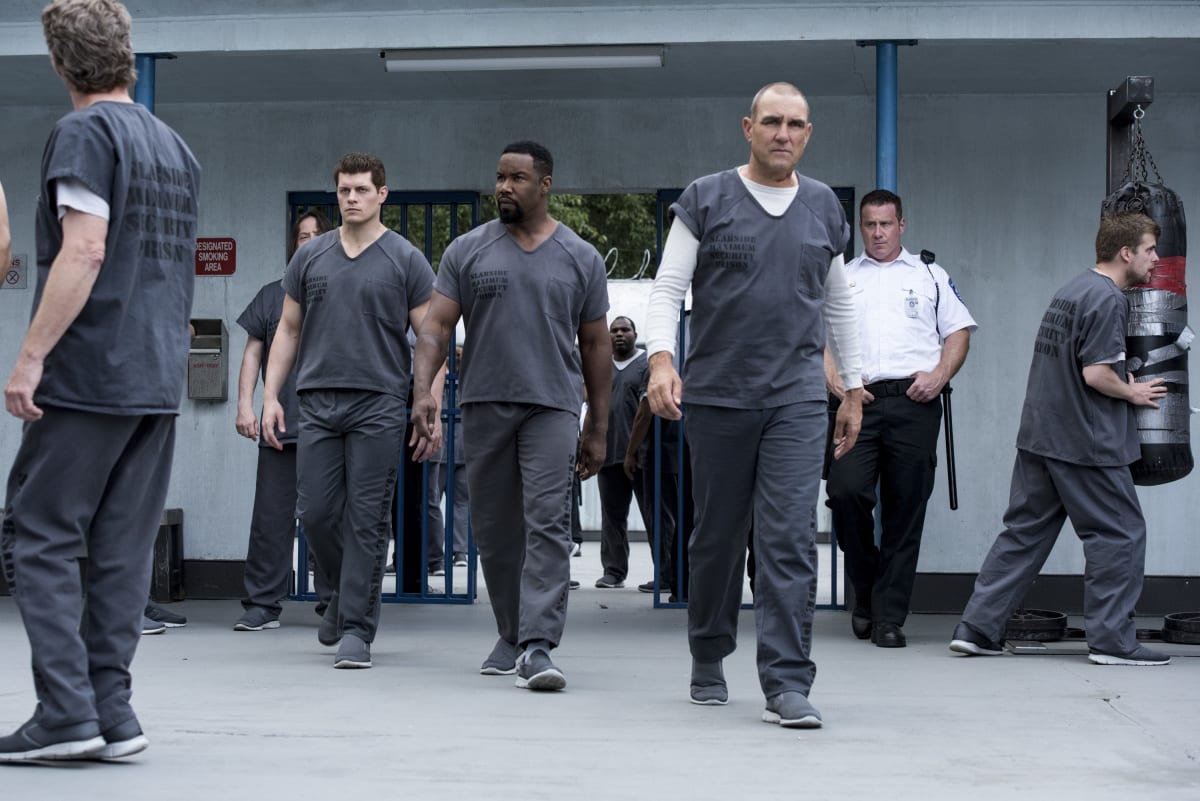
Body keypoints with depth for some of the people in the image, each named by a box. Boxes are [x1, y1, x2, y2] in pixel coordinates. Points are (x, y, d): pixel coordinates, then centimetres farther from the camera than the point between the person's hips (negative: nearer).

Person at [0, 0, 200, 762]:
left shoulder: (84, 132, -7)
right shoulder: (177, 147, 17)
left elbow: (85, 251, -17)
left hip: (89, 376, -7)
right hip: (161, 382, 7)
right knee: (123, 549, 7)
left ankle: (67, 712, -7)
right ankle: (112, 712, 7)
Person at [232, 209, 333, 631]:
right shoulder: (273, 295, 15)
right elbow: (253, 353, 14)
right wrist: (245, 403, 2)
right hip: (280, 422, 1)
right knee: (272, 517, -1)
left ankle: (334, 601, 7)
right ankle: (262, 604, 4)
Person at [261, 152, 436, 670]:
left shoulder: (405, 260, 3)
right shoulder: (310, 257, 12)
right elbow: (288, 330, 15)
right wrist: (271, 395, 5)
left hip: (379, 404, -3)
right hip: (319, 403, 3)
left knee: (367, 520, -3)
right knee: (316, 514, 2)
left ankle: (356, 628, 2)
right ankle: (344, 594, 27)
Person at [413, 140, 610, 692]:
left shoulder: (580, 258, 7)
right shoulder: (467, 251, 8)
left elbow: (596, 346, 10)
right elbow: (437, 325, 3)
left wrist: (597, 429, 7)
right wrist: (423, 389, -14)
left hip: (552, 406, -2)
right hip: (485, 405, 2)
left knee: (547, 524, -13)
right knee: (494, 529, 8)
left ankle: (538, 647, -18)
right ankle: (511, 636, 23)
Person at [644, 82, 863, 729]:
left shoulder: (824, 208, 13)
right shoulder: (706, 201, 3)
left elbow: (838, 304, 20)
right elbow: (668, 286, -2)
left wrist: (853, 390, 18)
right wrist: (661, 359, -18)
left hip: (797, 400, 1)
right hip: (717, 395, -1)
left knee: (790, 540, -9)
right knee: (717, 538, 9)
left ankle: (787, 686, -9)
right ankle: (708, 660, 29)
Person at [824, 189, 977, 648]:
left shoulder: (930, 276, 18)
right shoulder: (840, 278, 18)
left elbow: (959, 332, 13)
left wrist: (940, 375, -4)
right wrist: (834, 380, -6)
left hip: (914, 403, 0)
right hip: (858, 402, 0)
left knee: (906, 511, -2)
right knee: (846, 491, -17)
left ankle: (889, 618, 2)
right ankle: (865, 591, 7)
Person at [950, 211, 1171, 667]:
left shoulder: (1071, 290, 16)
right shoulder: (1108, 299, -14)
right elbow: (1096, 373, -21)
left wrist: (1125, 387, 16)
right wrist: (1133, 394, -4)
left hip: (1038, 437, 9)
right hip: (1087, 443, -9)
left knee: (1024, 532, 11)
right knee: (1118, 534, 2)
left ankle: (977, 628, 9)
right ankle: (1112, 640, 5)